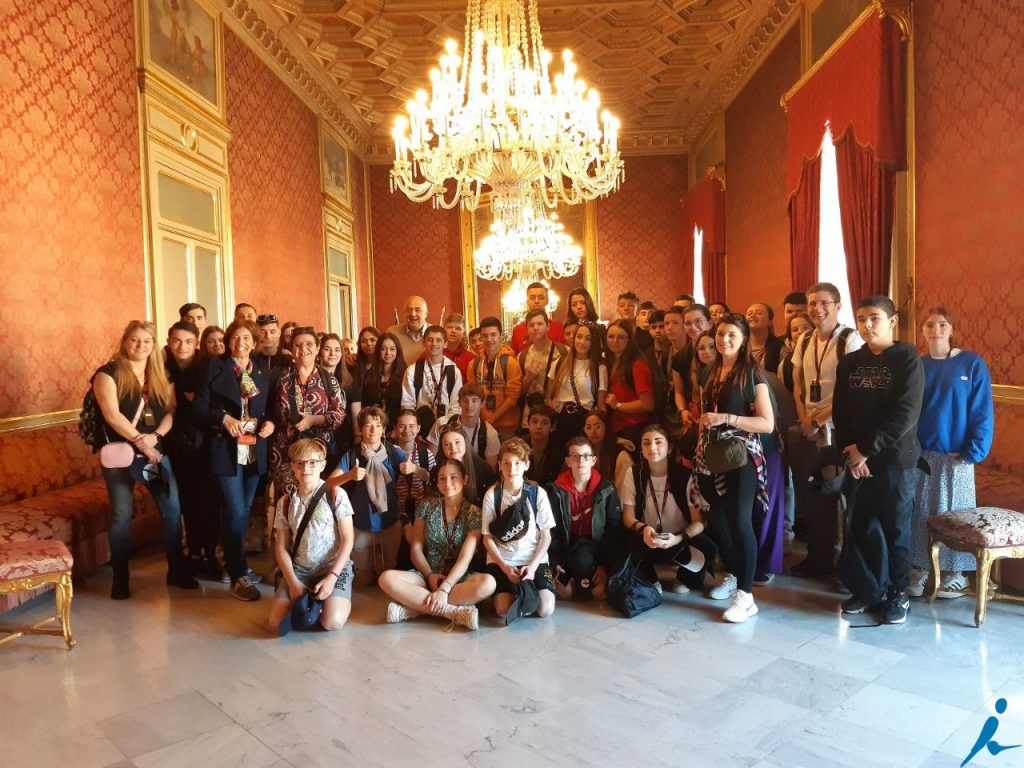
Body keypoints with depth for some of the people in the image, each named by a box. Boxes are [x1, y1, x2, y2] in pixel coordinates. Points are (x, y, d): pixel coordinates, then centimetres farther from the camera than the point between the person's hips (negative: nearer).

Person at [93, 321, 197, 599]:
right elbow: (112, 415, -14)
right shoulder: (109, 373, -4)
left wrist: (156, 436, -14)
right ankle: (120, 578, 15)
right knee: (121, 516, 1)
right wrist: (140, 441, -16)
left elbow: (171, 411, 4)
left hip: (157, 451, 4)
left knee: (172, 510, 4)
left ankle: (176, 571, 17)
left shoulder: (161, 375, 11)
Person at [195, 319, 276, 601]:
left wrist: (270, 422, -4)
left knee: (244, 510, 13)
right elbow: (200, 407, -5)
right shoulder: (215, 367, -1)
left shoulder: (263, 372, 11)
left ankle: (234, 561, 29)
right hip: (227, 449, -4)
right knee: (235, 511, -8)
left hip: (255, 450, 5)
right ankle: (239, 575, -1)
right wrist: (223, 418, -21)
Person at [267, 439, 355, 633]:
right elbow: (281, 548, 5)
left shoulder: (336, 495, -7)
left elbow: (347, 539, -7)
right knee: (275, 623, -14)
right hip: (299, 569, 4)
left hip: (335, 567, -3)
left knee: (332, 622, -24)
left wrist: (332, 577, -15)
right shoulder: (285, 502, 4)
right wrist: (293, 581, -9)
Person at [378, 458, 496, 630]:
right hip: (427, 574, 2)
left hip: (458, 578, -2)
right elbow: (416, 549, 5)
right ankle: (455, 611, -28)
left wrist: (444, 588, -24)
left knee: (488, 583, -35)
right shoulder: (427, 506, 6)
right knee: (386, 579, -27)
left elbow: (465, 558, -12)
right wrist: (430, 575, -11)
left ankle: (414, 606, -27)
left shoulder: (474, 513, -3)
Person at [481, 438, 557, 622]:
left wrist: (533, 565, -12)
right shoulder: (492, 495, -5)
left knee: (545, 610, -18)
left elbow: (546, 536, 0)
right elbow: (487, 537, -1)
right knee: (503, 610, -20)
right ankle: (520, 594, 10)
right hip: (501, 560, 0)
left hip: (534, 560, 1)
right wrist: (505, 567, -11)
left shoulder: (537, 494, -3)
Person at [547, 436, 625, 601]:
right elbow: (551, 529, -3)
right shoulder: (557, 490, -3)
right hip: (568, 546, 0)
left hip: (596, 546, 0)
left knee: (581, 558, -37)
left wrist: (605, 565, -14)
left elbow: (615, 530, -6)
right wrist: (555, 563, -12)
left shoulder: (606, 489, -4)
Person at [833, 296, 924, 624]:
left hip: (895, 459, -4)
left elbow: (906, 414, -14)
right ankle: (862, 590, 23)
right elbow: (840, 411, 6)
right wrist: (850, 451, -8)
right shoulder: (849, 363, 9)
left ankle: (897, 594, 21)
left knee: (895, 530, 6)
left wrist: (866, 448, -15)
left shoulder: (907, 359, -5)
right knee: (856, 527, 8)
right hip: (856, 459, 4)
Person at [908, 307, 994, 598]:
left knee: (953, 511, 6)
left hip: (956, 454, -2)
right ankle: (919, 568, 19)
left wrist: (973, 452, -12)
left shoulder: (972, 363, -4)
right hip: (920, 453, 3)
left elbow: (982, 412, -6)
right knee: (920, 511, 7)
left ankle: (956, 572, 20)